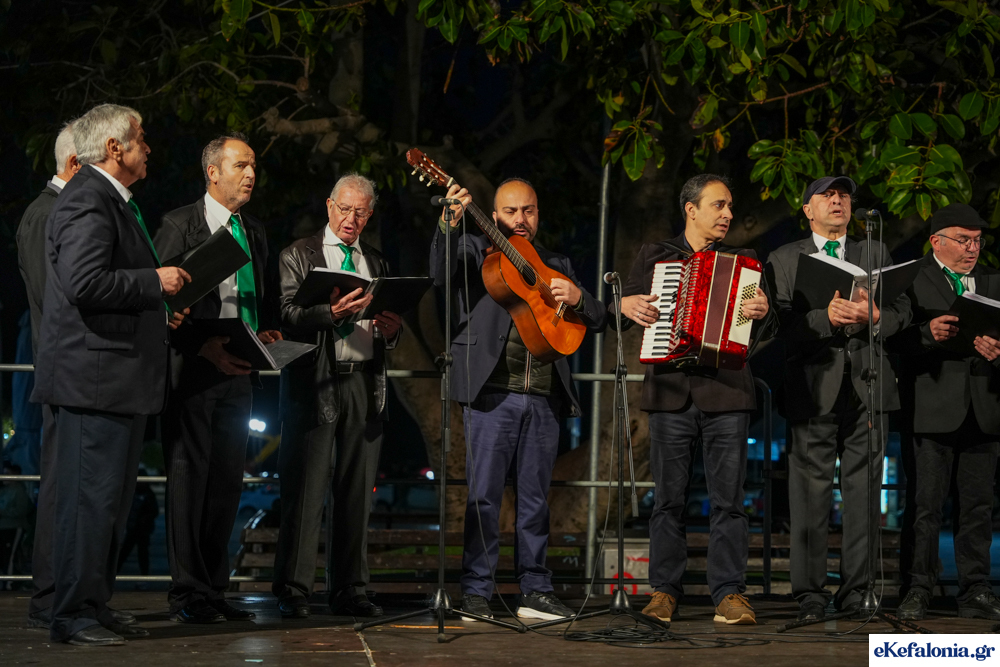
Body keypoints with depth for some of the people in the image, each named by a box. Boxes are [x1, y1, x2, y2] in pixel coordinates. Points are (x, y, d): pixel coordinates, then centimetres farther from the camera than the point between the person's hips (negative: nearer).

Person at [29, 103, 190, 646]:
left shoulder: (110, 200, 21)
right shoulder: (88, 202, -14)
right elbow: (85, 282, -26)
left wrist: (156, 313, 17)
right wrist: (154, 282, -17)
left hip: (117, 376, 11)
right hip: (95, 374, -11)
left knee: (111, 495, 14)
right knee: (90, 494, -8)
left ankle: (95, 607, 20)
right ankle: (72, 615, -4)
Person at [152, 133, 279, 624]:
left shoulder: (254, 232, 18)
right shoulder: (180, 225, -3)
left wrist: (261, 335, 3)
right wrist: (204, 348, -16)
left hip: (237, 375, 6)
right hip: (194, 372, -6)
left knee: (227, 483, 7)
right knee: (190, 480, -5)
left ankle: (214, 591, 14)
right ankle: (187, 596, -1)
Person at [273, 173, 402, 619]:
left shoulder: (376, 263, 19)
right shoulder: (298, 256, 5)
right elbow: (288, 316, -8)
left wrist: (391, 330, -3)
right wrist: (331, 312, -25)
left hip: (364, 385, 5)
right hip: (316, 384, -5)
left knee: (357, 491, 5)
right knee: (306, 488, -7)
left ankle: (349, 590, 10)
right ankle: (293, 591, -4)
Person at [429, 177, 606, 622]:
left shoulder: (556, 265, 21)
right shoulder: (476, 250, 9)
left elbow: (597, 320, 18)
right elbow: (441, 272, -12)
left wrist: (576, 297, -3)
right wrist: (450, 226, -27)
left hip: (544, 397, 4)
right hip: (492, 391, -4)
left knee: (535, 497, 8)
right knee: (484, 494, -5)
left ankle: (535, 591, 13)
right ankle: (475, 592, 0)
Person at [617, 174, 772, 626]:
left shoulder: (743, 263, 16)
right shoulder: (654, 257, 14)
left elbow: (759, 333, 10)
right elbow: (619, 308, 15)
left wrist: (761, 312, -12)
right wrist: (627, 306, -7)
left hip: (726, 390, 0)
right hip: (670, 389, 0)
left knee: (728, 497, -3)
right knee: (668, 497, 1)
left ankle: (729, 592, -1)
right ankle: (664, 590, 8)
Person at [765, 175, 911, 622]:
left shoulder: (876, 255, 18)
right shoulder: (783, 260, 10)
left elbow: (902, 310, 8)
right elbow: (781, 321, -4)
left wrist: (875, 317, -14)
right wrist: (826, 318, -20)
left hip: (868, 388, 2)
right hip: (814, 388, -2)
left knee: (863, 492, 1)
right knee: (811, 493, -2)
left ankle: (857, 591, 7)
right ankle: (810, 593, 3)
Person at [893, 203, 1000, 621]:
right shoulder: (911, 280, 1)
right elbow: (896, 339, -8)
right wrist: (928, 333, -26)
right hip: (931, 409, -4)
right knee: (924, 505, -3)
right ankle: (917, 590, 4)